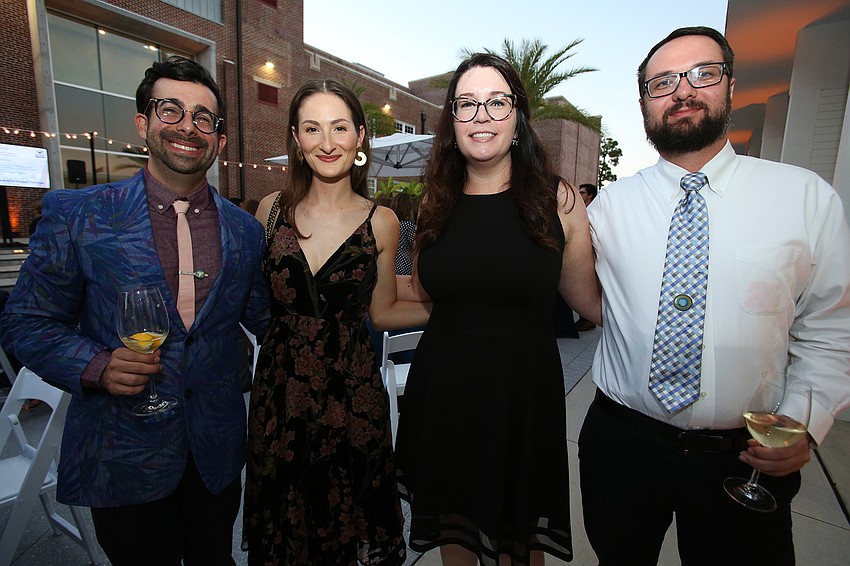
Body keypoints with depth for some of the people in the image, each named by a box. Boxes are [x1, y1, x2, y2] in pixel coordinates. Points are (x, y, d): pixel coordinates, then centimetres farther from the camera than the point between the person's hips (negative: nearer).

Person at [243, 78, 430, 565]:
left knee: (351, 523, 17)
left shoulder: (380, 222, -5)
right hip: (279, 390, 2)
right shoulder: (273, 209, 0)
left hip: (352, 393, -1)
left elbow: (383, 312, 2)